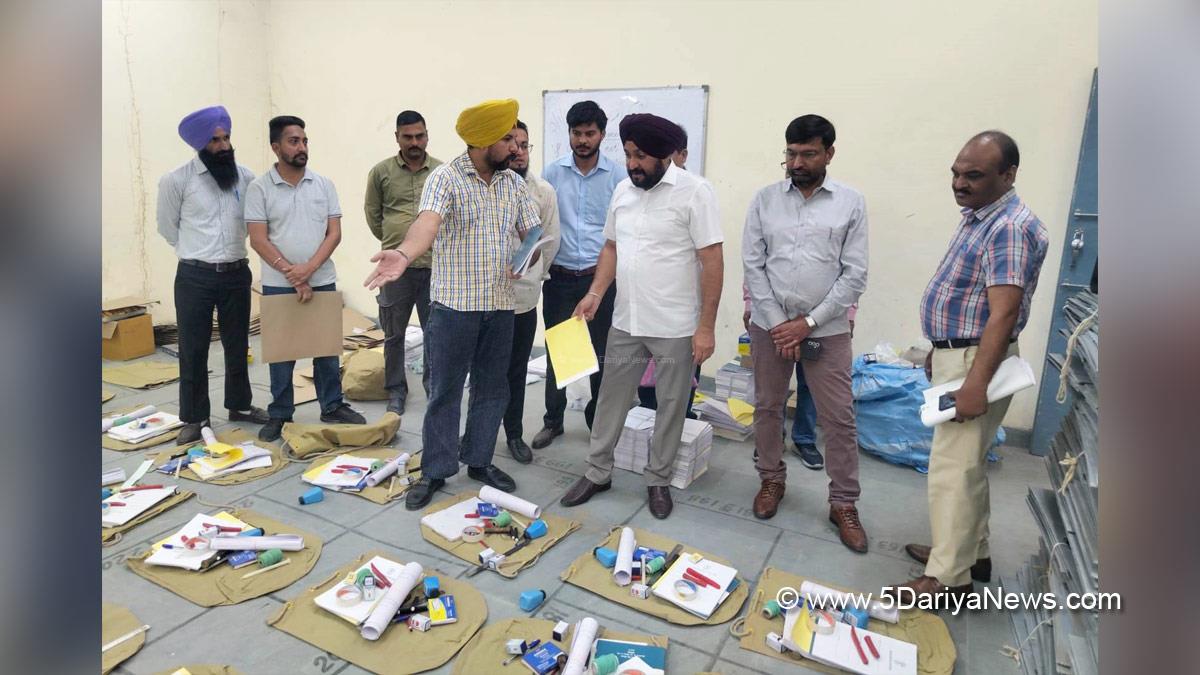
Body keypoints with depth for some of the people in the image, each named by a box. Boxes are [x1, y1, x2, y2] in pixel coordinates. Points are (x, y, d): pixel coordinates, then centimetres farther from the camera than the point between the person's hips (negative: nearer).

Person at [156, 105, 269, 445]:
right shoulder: (176, 180, -7)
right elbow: (167, 227, 4)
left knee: (237, 346, 14)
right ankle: (194, 418, 17)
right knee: (193, 350, 5)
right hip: (195, 278, -3)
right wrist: (198, 254, 8)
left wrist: (230, 250, 9)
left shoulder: (245, 176, 1)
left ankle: (240, 405, 29)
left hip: (237, 274, 3)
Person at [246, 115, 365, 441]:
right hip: (278, 286, -2)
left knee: (326, 348, 9)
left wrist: (309, 268, -15)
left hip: (323, 281, 2)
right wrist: (294, 277, -13)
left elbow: (334, 233, -1)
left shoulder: (324, 184, 3)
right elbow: (258, 240, -7)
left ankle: (332, 407, 23)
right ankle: (280, 414, 21)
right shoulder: (259, 188, -3)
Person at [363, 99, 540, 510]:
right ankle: (435, 471, 19)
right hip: (454, 304, -5)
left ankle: (479, 461, 30)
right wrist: (404, 254, -50)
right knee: (445, 391, 5)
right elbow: (427, 222, -29)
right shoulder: (446, 178, -10)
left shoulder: (513, 182, 8)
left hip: (501, 305, 5)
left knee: (492, 388, 14)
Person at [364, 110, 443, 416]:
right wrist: (393, 242, 13)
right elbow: (372, 213, 11)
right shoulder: (381, 171, 1)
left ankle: (433, 384, 27)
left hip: (434, 266, 0)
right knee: (394, 334, 9)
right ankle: (396, 390, 23)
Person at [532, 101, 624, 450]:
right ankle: (553, 420, 23)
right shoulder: (552, 173, 3)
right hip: (559, 277, 1)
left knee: (602, 352, 8)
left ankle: (598, 419, 25)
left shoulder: (617, 176, 0)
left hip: (601, 277, -1)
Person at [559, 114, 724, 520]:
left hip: (676, 328, -5)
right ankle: (597, 473, 29)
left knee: (671, 406, 9)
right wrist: (595, 294, 2)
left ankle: (659, 481, 27)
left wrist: (706, 326, -15)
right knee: (611, 398, 13)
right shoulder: (623, 190, 7)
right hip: (625, 322, 5)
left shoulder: (694, 191, -11)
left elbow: (712, 261, -13)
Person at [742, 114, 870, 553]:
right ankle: (772, 480, 32)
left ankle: (844, 503, 18)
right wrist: (776, 322, -9)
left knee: (839, 417, 3)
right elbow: (752, 265, -1)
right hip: (769, 324, 2)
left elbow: (855, 274, -4)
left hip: (826, 329, -1)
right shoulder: (765, 199, 2)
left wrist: (809, 322, -11)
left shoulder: (851, 203, -1)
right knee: (767, 407, 12)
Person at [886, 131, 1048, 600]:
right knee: (968, 462, 18)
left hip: (977, 360, -10)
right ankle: (971, 552, 32)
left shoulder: (1011, 228, -19)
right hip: (955, 354, 10)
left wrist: (975, 383, -28)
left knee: (952, 467, -5)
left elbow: (1002, 313, -26)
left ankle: (948, 578, 5)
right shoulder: (977, 217, 12)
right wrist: (939, 353, 23)